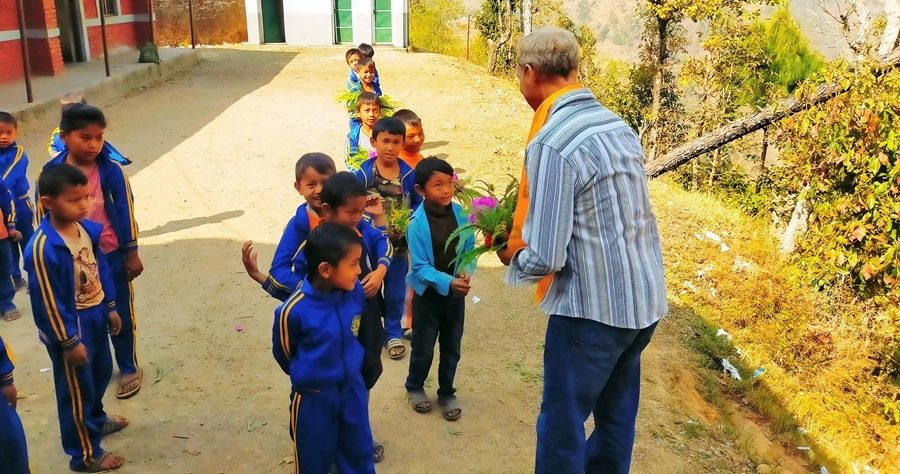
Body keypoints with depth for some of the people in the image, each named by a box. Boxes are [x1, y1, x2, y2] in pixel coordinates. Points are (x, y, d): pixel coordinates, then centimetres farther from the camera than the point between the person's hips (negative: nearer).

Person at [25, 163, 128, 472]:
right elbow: (47, 301, -23)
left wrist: (110, 307, 13)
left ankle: (96, 420, 54)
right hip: (70, 327, -7)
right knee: (76, 390, 10)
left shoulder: (87, 229, -7)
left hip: (95, 318, 8)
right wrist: (69, 342, -16)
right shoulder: (42, 248, -29)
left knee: (101, 372, 27)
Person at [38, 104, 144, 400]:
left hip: (110, 256, -2)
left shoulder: (111, 171, -13)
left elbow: (125, 213, -7)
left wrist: (131, 253, -4)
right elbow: (45, 217, 0)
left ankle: (129, 369, 30)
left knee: (121, 314, 13)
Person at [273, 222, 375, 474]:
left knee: (359, 453, 22)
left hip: (353, 387, 4)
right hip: (313, 396, -4)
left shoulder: (356, 291, -15)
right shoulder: (294, 311, -28)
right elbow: (283, 352, -7)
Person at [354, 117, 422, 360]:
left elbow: (418, 208, -1)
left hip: (398, 244, 1)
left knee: (395, 292, 14)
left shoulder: (409, 174, -9)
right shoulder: (363, 173, -12)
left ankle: (393, 333, 33)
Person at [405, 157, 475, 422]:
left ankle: (447, 393, 36)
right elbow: (420, 267, -20)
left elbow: (469, 251, -2)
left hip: (456, 293, 3)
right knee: (423, 347, 14)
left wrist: (466, 273, -21)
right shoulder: (417, 223, -21)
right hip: (428, 294, -3)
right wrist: (447, 282, -31)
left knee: (451, 347, 16)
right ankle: (415, 387, 39)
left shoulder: (460, 215, -9)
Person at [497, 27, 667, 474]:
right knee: (616, 418, 22)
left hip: (592, 309, -8)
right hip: (646, 301, 8)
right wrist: (530, 225, 17)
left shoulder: (551, 144, -19)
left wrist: (512, 257, 2)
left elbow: (545, 259, -20)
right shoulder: (618, 125, 6)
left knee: (562, 428, 10)